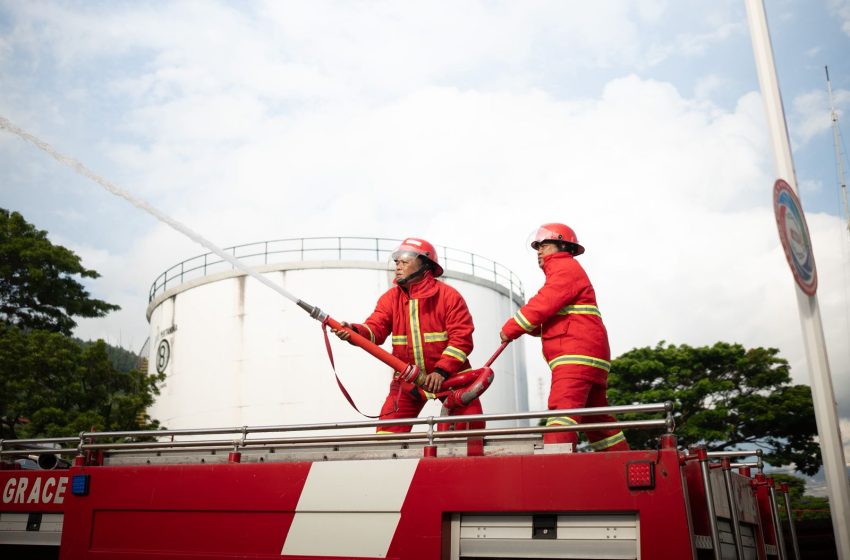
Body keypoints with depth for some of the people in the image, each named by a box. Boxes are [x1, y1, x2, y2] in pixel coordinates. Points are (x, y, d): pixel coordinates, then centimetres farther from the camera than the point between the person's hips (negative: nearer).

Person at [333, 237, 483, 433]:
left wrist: (442, 370, -25)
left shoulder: (449, 296, -12)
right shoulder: (390, 298, 0)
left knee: (470, 425, -5)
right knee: (387, 429, -4)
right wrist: (355, 331, -35)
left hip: (449, 374, -2)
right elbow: (376, 328, -12)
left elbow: (462, 338, -16)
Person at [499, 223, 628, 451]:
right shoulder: (563, 270, 30)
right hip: (588, 356, 11)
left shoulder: (565, 268, -2)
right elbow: (551, 319, 25)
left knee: (562, 407, -21)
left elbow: (542, 305, -14)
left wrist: (510, 329, -6)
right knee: (596, 417, 13)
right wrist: (530, 327, 6)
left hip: (576, 354, -11)